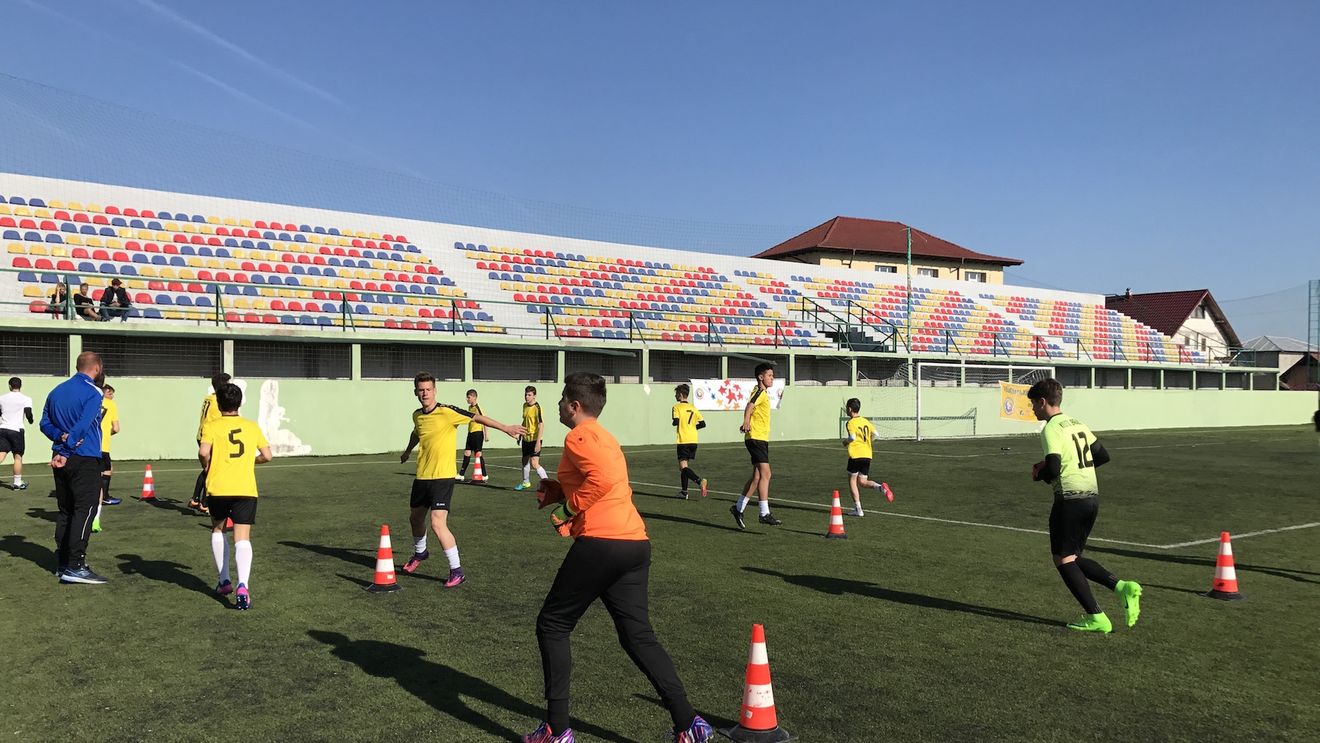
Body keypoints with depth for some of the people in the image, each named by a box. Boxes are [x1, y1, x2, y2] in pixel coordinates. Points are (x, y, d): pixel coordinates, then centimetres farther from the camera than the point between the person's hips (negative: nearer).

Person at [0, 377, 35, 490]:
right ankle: (18, 482, 10)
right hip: (16, 430, -3)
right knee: (18, 456, 6)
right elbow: (28, 414, -11)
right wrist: (31, 420, 10)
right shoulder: (26, 399, -3)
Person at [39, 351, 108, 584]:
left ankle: (62, 563, 19)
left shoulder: (57, 391, 12)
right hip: (85, 459, -8)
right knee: (84, 510, -7)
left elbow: (45, 423, 12)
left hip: (61, 461, 8)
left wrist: (61, 437, -1)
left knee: (65, 510, 14)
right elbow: (82, 426, -21)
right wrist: (65, 453, -17)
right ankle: (75, 566, -11)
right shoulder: (92, 393, -12)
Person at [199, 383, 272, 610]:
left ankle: (223, 580, 27)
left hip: (218, 488, 0)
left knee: (217, 529, 25)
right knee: (242, 538, -4)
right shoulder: (252, 426, 10)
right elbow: (266, 456, 8)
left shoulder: (211, 426, 2)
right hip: (246, 489, 0)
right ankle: (242, 587, -24)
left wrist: (206, 467, 6)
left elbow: (203, 452, -14)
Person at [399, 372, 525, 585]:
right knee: (415, 518, 21)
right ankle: (420, 553, 51)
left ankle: (456, 571, -5)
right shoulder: (417, 415, 5)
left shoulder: (447, 412, -15)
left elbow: (477, 418, -16)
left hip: (443, 476, -7)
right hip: (422, 476, 7)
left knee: (437, 523, -16)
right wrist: (408, 451, 44)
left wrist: (505, 428, -22)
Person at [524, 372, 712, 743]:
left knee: (552, 626, 7)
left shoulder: (579, 437, -6)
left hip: (600, 542, -9)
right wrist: (557, 491, 14)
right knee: (639, 636, 10)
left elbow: (604, 478, -23)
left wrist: (569, 508, -11)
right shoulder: (604, 437, 23)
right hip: (636, 543, 9)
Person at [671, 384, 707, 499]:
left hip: (683, 441, -7)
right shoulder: (693, 408, 13)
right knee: (684, 466, 17)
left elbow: (676, 422, -18)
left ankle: (700, 480, -33)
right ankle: (684, 492, 17)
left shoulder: (676, 407, -5)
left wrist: (673, 421, 4)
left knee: (683, 467, -9)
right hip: (693, 441, 7)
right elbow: (703, 423, 9)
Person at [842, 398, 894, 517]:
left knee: (852, 481, 7)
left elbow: (852, 437, -23)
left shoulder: (851, 423, -8)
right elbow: (876, 435, 8)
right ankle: (881, 487, -16)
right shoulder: (865, 421, 13)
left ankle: (858, 509, 4)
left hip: (856, 455, -6)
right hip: (867, 455, 6)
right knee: (862, 481, 13)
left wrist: (846, 441, -2)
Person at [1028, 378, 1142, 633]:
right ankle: (1122, 587, 1)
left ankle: (1096, 617, 0)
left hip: (1070, 498, -8)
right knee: (1073, 557, 18)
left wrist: (1038, 474, 0)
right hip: (1092, 495, 9)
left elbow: (1053, 470, -21)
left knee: (1063, 559, 3)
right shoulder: (1077, 424, 14)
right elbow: (1103, 456, 19)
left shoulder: (1051, 430, -12)